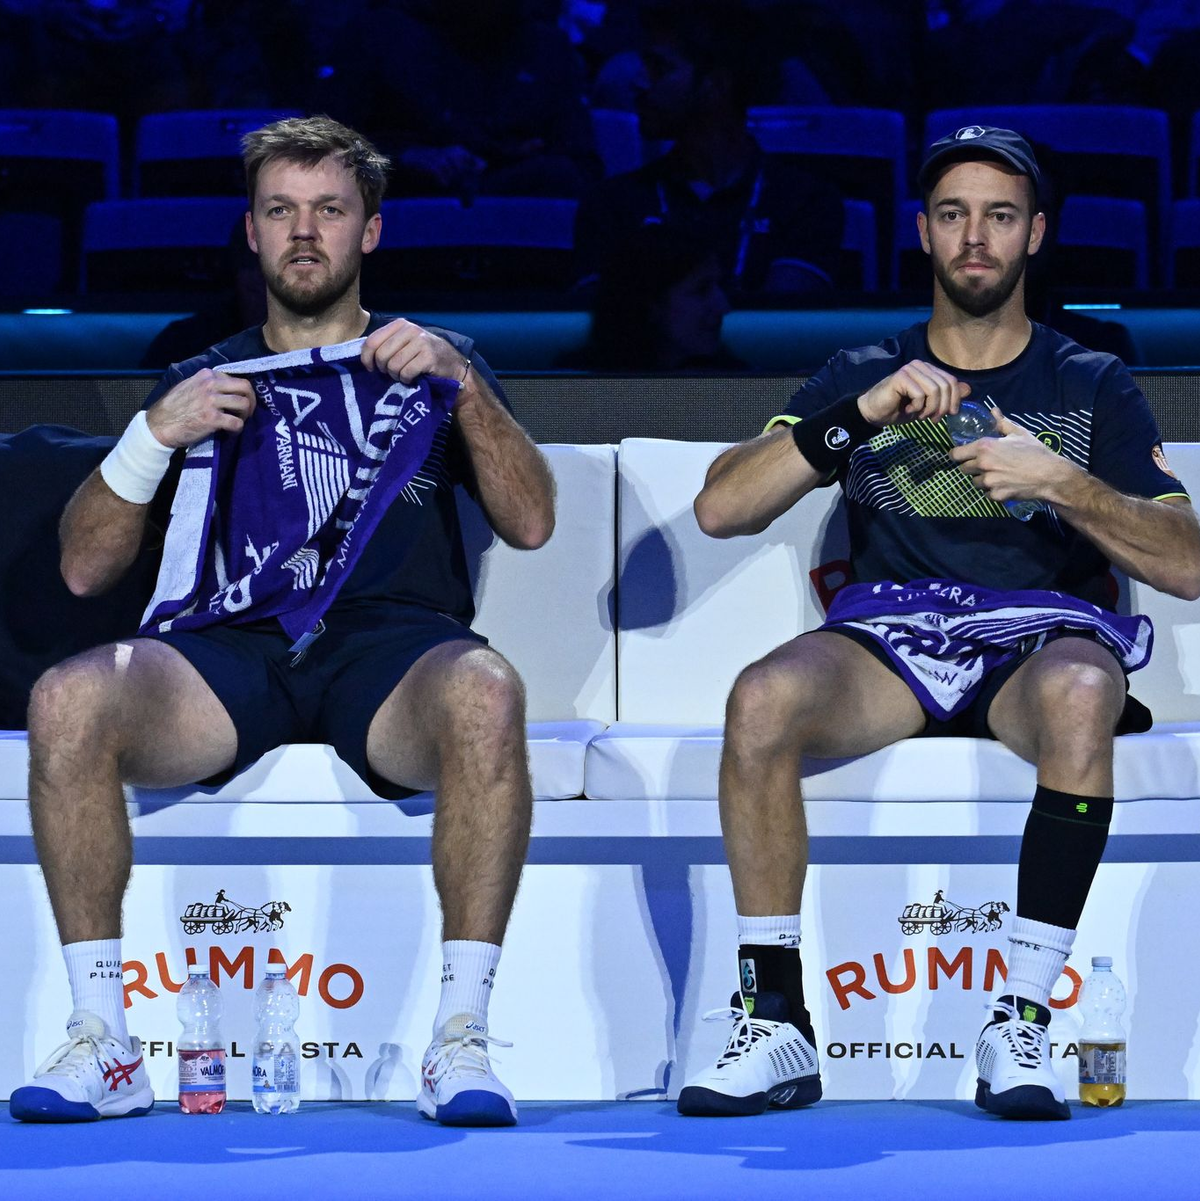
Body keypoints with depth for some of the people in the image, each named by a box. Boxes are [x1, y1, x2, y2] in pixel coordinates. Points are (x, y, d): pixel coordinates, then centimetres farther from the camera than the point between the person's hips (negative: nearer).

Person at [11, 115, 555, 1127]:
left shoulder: (428, 361, 23)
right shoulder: (206, 379, 25)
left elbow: (531, 523, 7)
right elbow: (85, 569, 17)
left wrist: (461, 381, -5)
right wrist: (156, 435, 2)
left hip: (393, 646, -1)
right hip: (234, 652, 1)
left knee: (484, 693, -39)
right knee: (68, 700, -31)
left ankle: (462, 1034, -34)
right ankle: (101, 1042, -26)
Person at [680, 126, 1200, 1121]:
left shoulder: (1093, 388, 16)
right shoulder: (861, 376, 18)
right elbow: (720, 509, 6)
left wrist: (1062, 483, -10)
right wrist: (860, 415, -5)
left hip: (1045, 636, -1)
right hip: (889, 638, 1)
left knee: (1080, 693, -40)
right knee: (763, 697, -33)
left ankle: (1021, 1024, -35)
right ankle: (775, 1024, -28)